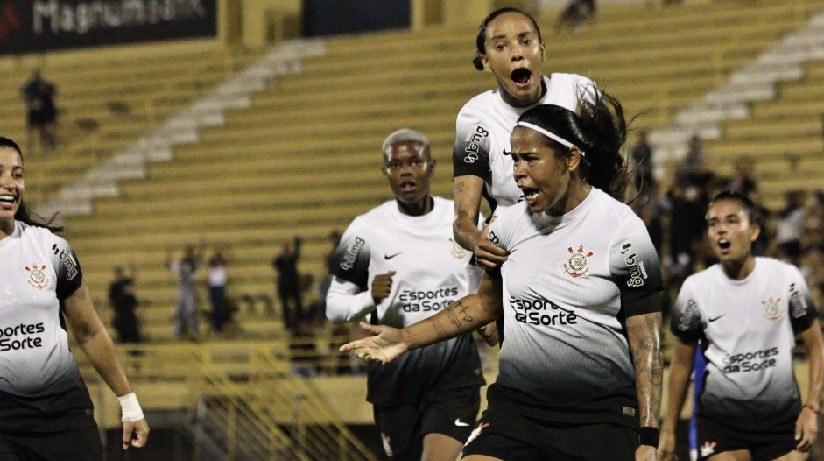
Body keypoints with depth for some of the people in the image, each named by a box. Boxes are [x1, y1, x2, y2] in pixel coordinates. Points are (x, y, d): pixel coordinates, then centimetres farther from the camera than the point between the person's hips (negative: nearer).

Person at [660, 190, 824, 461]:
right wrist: (669, 428, 7)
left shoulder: (785, 278, -5)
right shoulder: (695, 288, -3)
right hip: (720, 417, 0)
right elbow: (682, 362, 7)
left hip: (783, 417, 0)